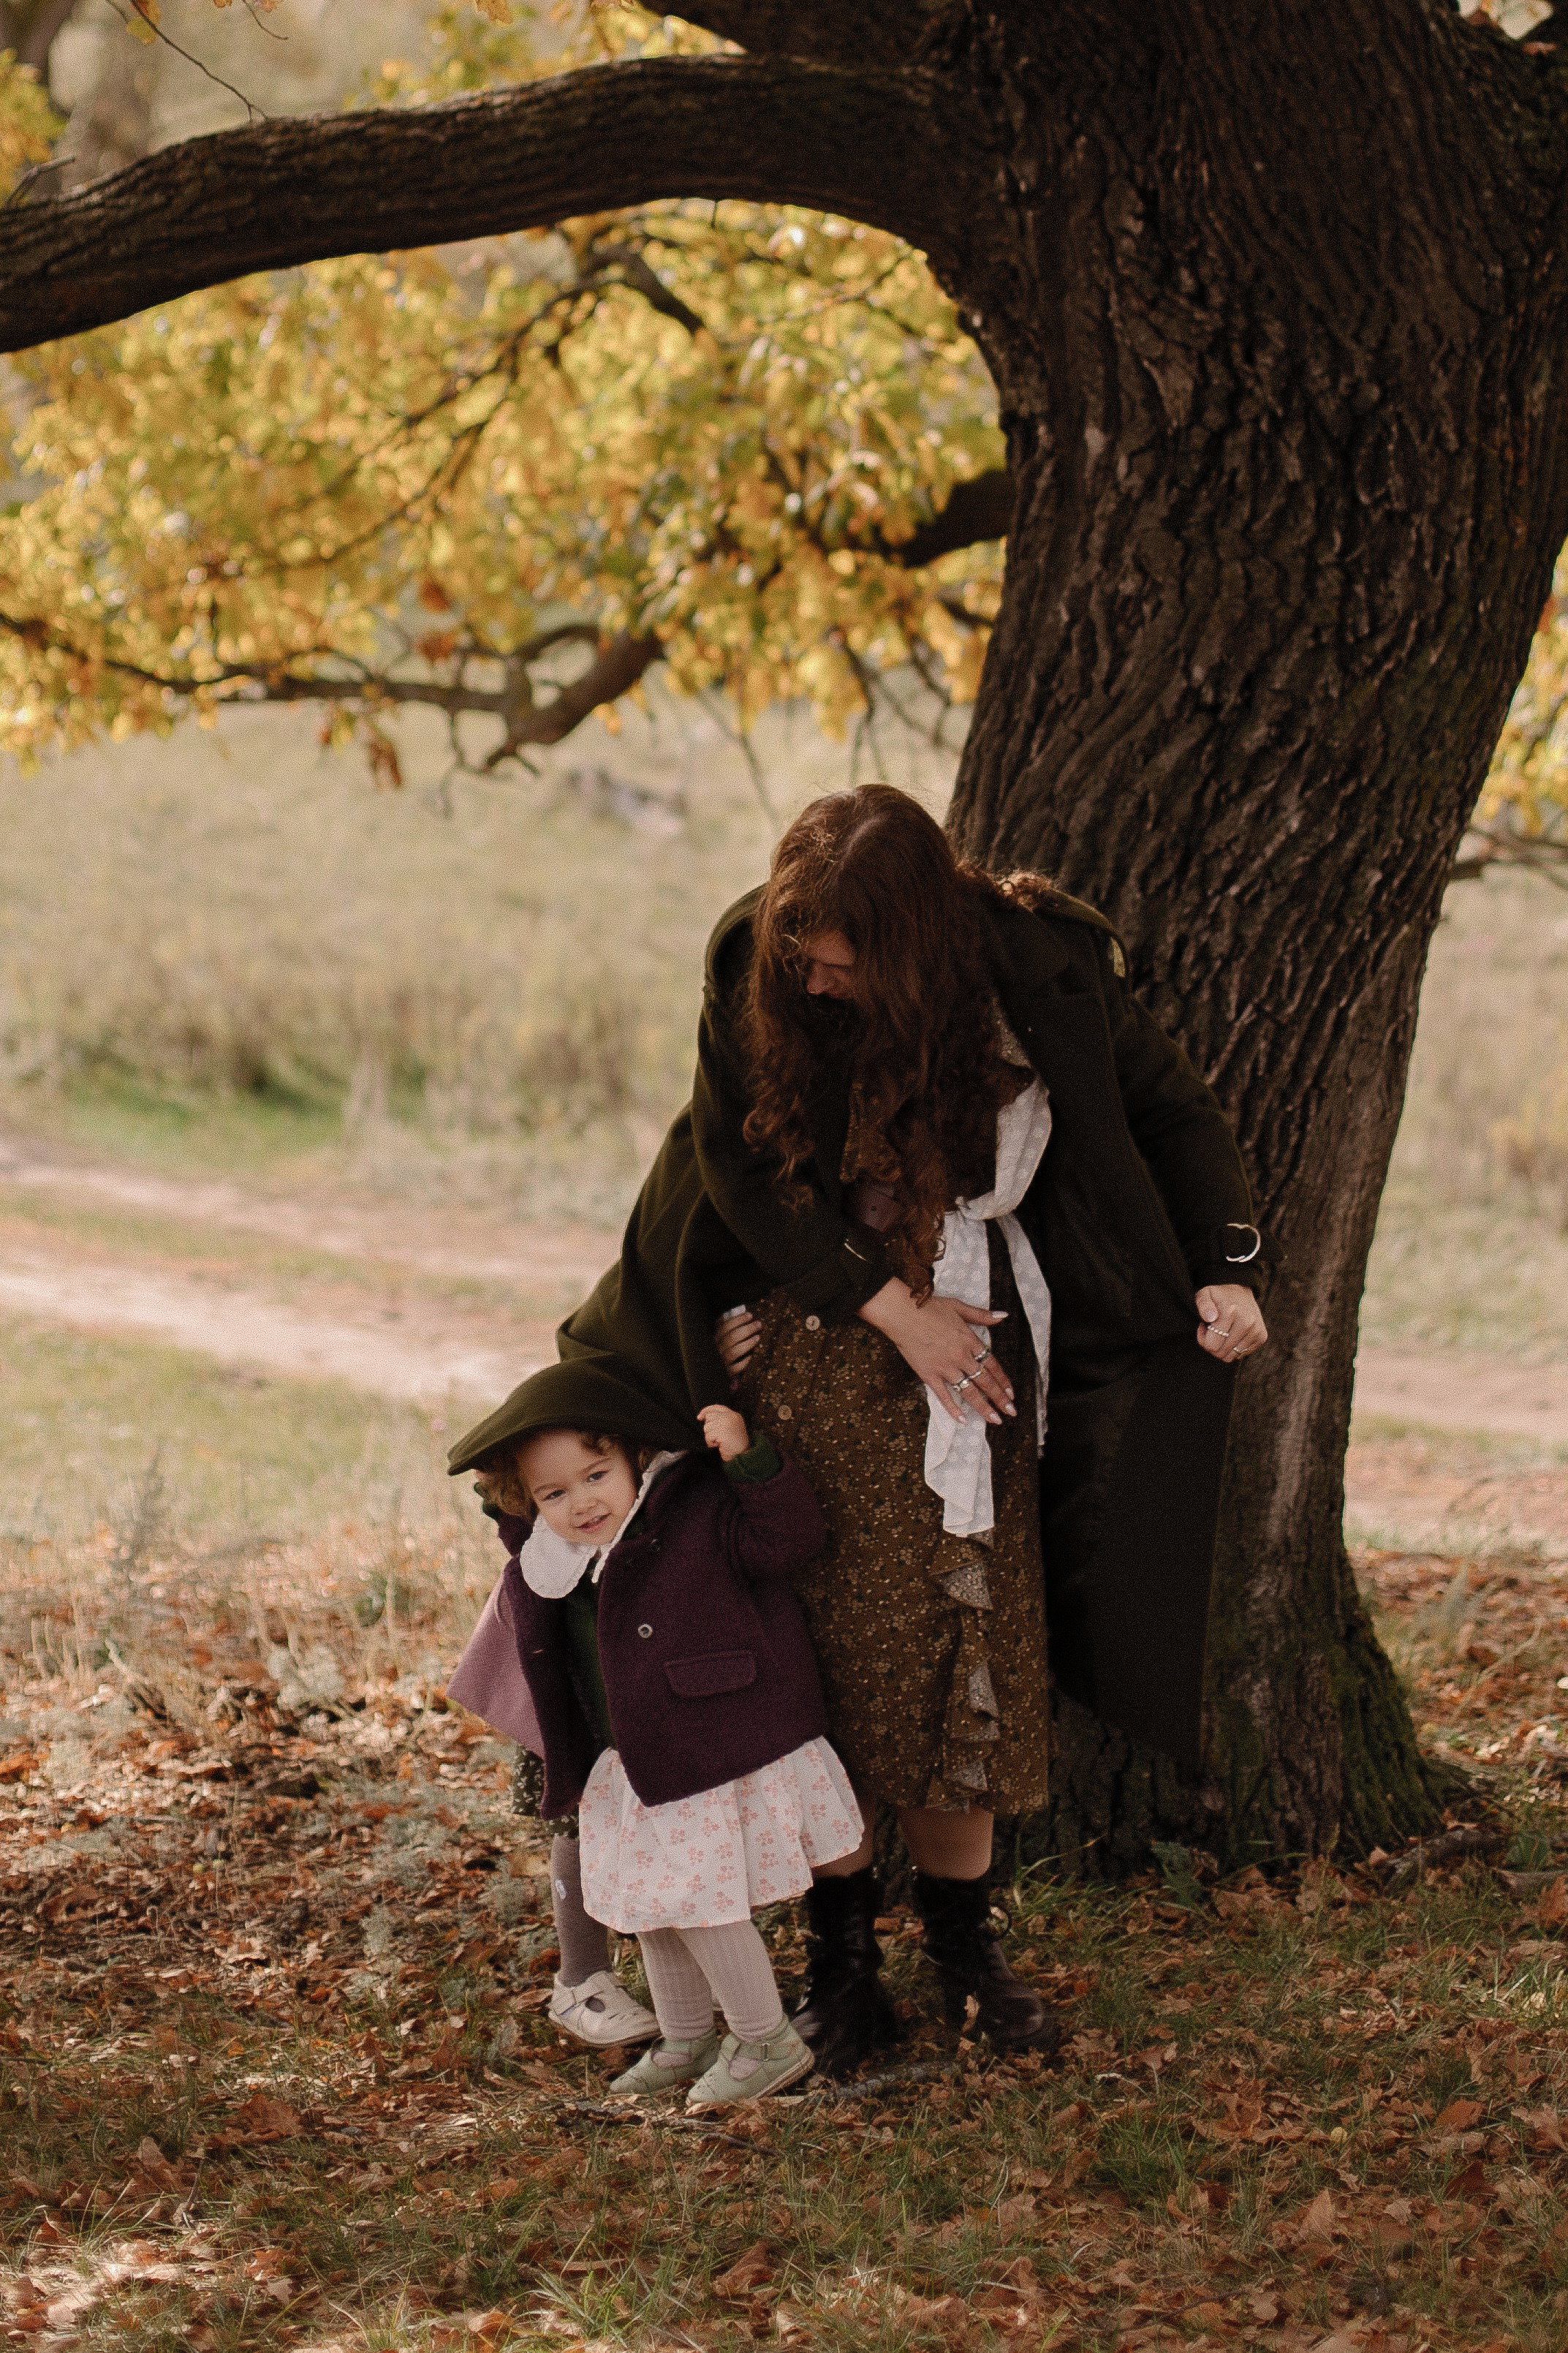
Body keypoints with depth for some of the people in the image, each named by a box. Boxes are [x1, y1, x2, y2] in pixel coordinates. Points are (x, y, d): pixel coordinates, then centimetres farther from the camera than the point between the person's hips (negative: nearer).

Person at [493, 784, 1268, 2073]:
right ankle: (842, 1951, 5)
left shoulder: (1042, 969, -15)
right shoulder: (753, 968, -15)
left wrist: (1225, 1271, -13)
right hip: (812, 1331, 0)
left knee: (970, 1642, 0)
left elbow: (1174, 1110, -1)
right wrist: (893, 1308, -14)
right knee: (823, 1647, -5)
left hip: (975, 1337, 1)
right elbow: (743, 1162, -8)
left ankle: (962, 1932, 15)